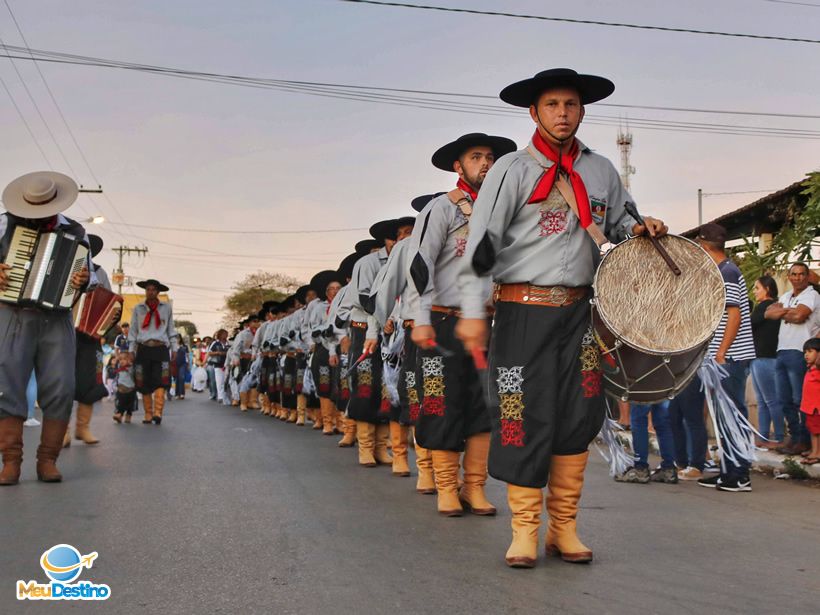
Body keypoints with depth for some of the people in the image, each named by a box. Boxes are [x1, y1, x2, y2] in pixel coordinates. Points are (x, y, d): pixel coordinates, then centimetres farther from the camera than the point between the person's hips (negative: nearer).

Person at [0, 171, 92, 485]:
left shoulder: (74, 232, 9)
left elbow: (91, 275, 13)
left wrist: (85, 279, -12)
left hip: (57, 317, 1)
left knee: (60, 388, -7)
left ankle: (48, 460, 0)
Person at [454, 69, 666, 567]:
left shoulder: (601, 171, 12)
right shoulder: (513, 169, -2)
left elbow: (617, 223, 26)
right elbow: (482, 241, -8)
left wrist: (639, 229, 2)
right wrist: (473, 311, -14)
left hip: (579, 311, 4)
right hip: (524, 310, -4)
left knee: (578, 418, 4)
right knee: (525, 417, -3)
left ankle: (564, 528, 17)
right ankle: (525, 530, 9)